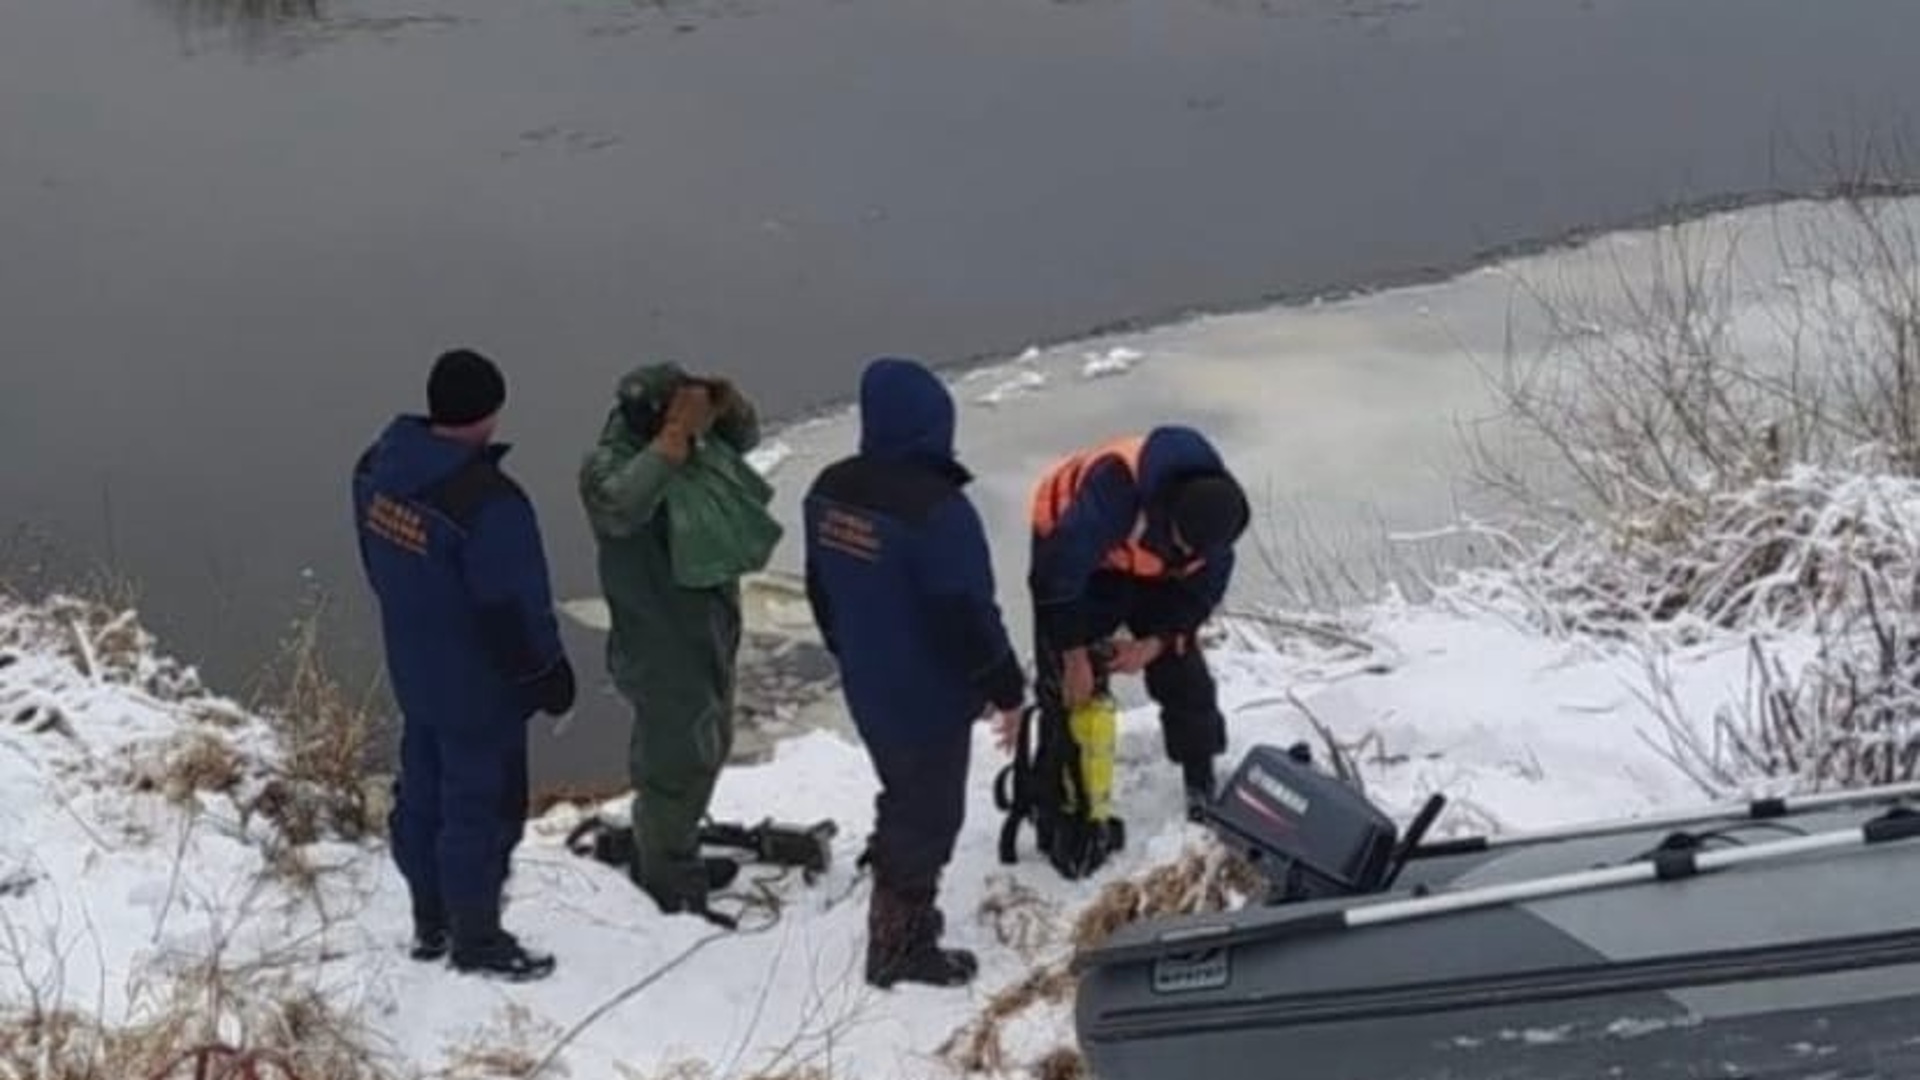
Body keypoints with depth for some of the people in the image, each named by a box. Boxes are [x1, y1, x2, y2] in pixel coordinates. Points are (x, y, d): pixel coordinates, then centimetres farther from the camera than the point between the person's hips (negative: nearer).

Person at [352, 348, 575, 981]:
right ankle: (475, 940, 22)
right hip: (480, 687, -8)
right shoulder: (488, 503, -33)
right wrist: (549, 674, -8)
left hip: (413, 669, 8)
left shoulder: (380, 465, -6)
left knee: (423, 792, 21)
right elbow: (515, 608, -24)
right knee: (481, 806, 8)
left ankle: (432, 923, 36)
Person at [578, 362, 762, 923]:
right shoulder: (608, 464, -23)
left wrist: (728, 406, -10)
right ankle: (671, 894, 14)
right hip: (661, 650, -9)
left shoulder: (683, 451, 0)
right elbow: (621, 506, -45)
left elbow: (744, 438, 14)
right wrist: (676, 437, -43)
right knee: (674, 766, 1)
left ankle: (675, 860, 43)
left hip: (708, 634, 9)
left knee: (706, 750, 24)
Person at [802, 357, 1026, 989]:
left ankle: (896, 915, 41)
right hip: (928, 697, -7)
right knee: (929, 814, 10)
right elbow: (969, 613, -23)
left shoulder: (831, 490, -4)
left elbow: (821, 587, 10)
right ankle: (900, 947, 21)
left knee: (901, 797, 26)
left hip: (866, 688, 8)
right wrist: (1006, 688, -9)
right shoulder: (936, 509, -29)